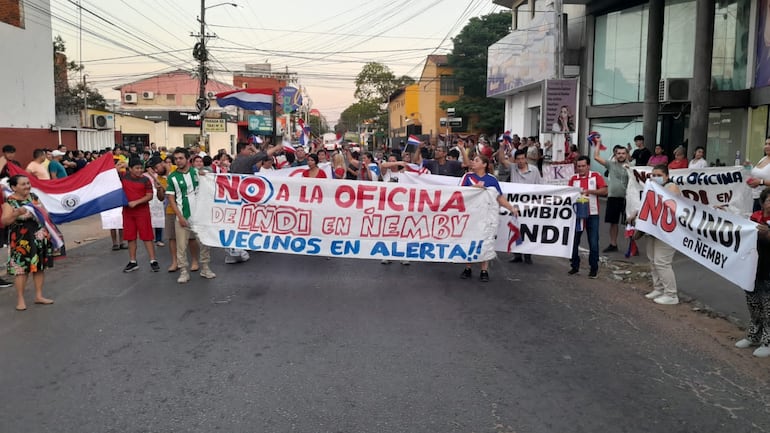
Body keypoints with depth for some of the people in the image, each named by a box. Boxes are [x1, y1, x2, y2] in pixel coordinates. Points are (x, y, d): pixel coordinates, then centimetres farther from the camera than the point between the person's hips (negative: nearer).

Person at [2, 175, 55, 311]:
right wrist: (17, 214, -29)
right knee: (21, 268, -2)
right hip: (21, 240, -5)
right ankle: (20, 299, 8)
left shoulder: (34, 196, 8)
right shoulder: (9, 202, -8)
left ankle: (39, 296, 19)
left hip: (39, 237, 5)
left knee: (40, 266, 8)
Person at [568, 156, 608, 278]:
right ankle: (575, 266, 20)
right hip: (577, 213, 2)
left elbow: (604, 191, -8)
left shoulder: (596, 176, -1)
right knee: (574, 241, 7)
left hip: (592, 214, -2)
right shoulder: (573, 178, 5)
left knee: (593, 243, 0)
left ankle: (594, 268, 9)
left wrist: (590, 191, -18)